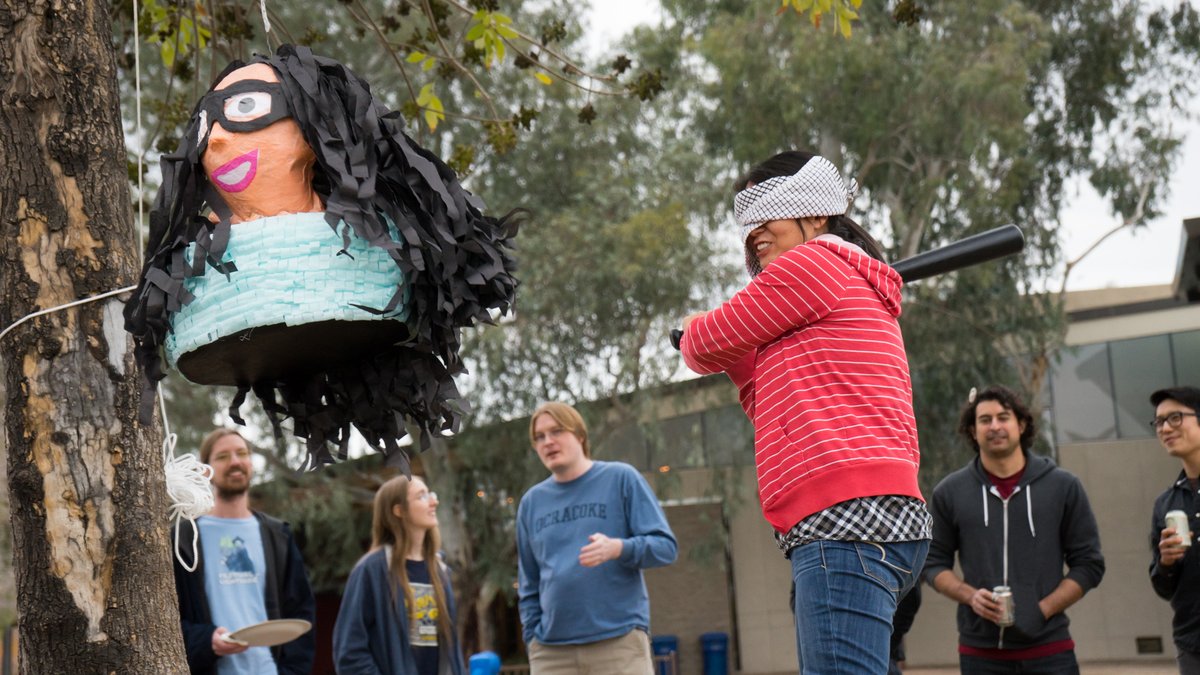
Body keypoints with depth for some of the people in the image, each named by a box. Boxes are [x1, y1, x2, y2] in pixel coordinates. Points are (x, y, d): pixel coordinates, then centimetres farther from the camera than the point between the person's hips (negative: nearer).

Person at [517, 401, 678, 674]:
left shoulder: (622, 478, 3)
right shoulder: (531, 502, 15)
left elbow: (666, 545, -2)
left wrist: (618, 548, -20)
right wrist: (532, 636, 7)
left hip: (620, 639, -4)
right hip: (551, 649, 4)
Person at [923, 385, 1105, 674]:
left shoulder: (1063, 486, 3)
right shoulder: (949, 492, 5)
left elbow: (1089, 564, 4)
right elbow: (934, 563, 10)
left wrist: (1043, 609, -9)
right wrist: (970, 596, -10)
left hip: (1050, 651, -1)